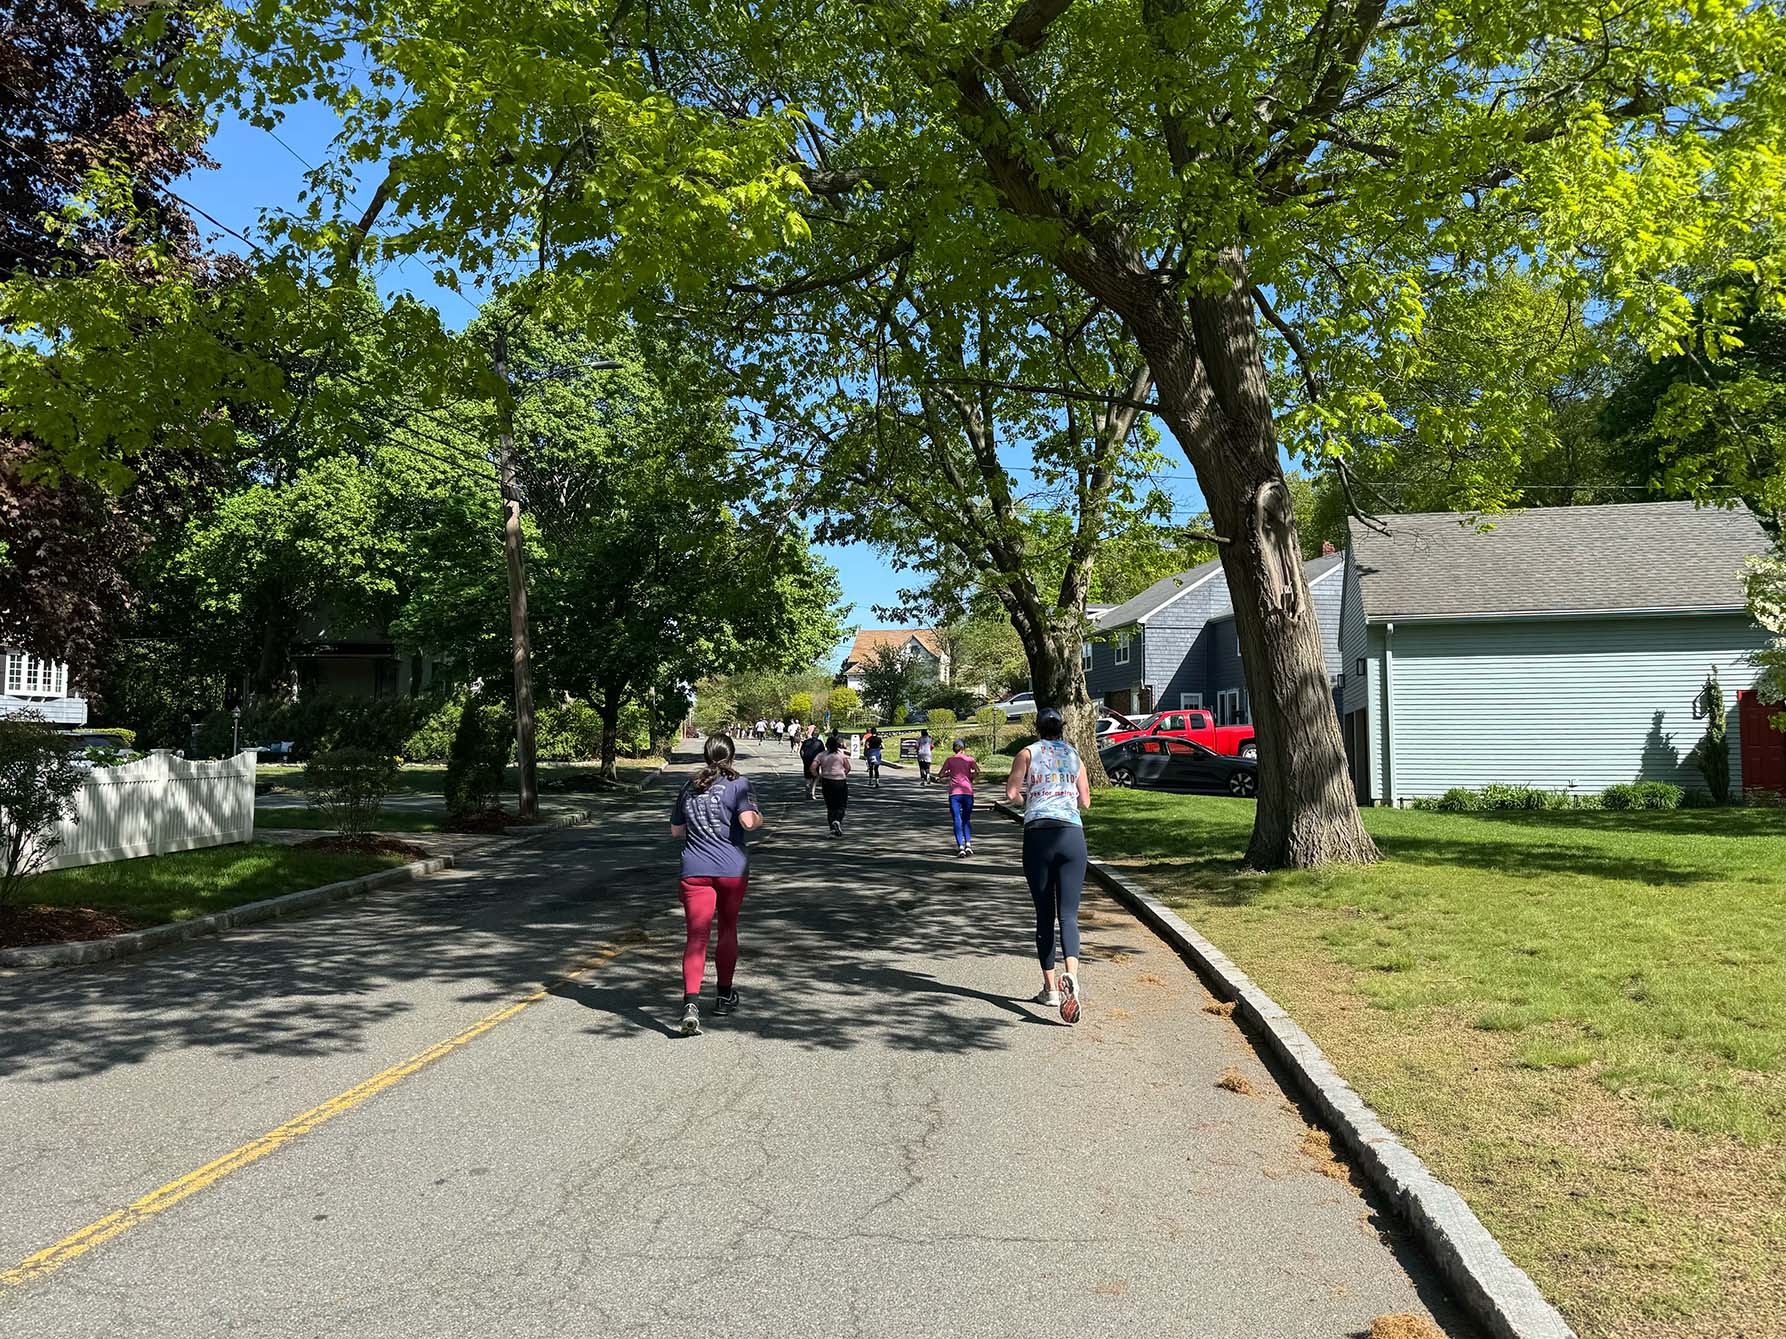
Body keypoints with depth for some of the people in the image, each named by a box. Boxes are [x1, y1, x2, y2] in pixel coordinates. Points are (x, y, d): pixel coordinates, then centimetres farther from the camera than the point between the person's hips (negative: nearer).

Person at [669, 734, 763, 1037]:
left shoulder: (690, 787, 10)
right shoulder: (738, 784, -4)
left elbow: (676, 830, 16)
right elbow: (748, 821, -17)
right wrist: (759, 817, 3)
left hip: (695, 871, 2)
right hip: (732, 869, -1)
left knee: (697, 936, -4)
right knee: (728, 929, 18)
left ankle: (691, 1002, -23)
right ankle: (725, 996, 31)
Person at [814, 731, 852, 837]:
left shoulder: (822, 755, 4)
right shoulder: (842, 753, 2)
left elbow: (813, 767, -5)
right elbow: (848, 768, -2)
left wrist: (818, 777, 5)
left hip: (826, 782, 2)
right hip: (840, 781, -2)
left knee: (830, 807, 11)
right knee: (841, 805, 7)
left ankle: (833, 829, 7)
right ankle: (837, 821, -21)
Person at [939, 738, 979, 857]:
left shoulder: (949, 760, 7)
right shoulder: (969, 759, 6)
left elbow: (941, 774, 5)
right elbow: (977, 771, -8)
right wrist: (970, 777, 10)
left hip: (954, 792, 0)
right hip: (968, 792, 0)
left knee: (957, 820, 0)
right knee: (966, 819, 13)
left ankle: (960, 846, -13)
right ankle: (968, 843, -4)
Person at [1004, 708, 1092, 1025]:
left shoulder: (1029, 753, 7)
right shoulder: (1074, 756, 16)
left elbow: (1011, 793, -1)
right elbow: (1085, 801, 17)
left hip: (1038, 834, -1)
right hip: (1072, 835, 1)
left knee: (1044, 915, 9)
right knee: (1068, 914, -3)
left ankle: (1050, 987, 11)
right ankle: (1071, 975, -28)